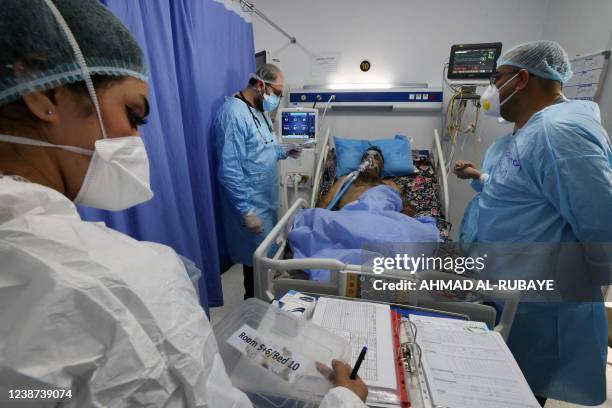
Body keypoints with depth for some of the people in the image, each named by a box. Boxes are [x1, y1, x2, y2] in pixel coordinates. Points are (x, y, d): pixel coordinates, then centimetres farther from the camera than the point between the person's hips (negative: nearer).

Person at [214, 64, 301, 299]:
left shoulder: (259, 111, 10)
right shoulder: (234, 114, -21)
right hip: (251, 204, -10)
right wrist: (247, 212, -25)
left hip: (266, 199, 10)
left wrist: (283, 152, 7)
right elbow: (229, 171, -25)